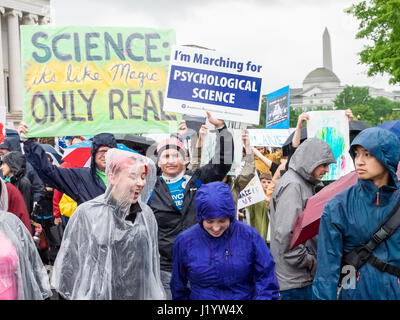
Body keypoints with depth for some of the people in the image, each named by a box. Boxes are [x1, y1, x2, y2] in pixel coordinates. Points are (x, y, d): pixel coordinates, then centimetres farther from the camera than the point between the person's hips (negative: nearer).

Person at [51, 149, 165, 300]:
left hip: (141, 294, 4)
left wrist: (157, 295, 11)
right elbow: (69, 262, -4)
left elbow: (153, 262, 10)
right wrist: (70, 294, -3)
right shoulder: (86, 214, -11)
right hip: (99, 294, -3)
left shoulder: (147, 215, 2)